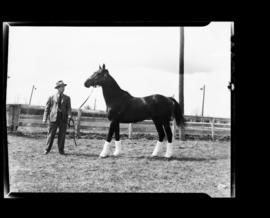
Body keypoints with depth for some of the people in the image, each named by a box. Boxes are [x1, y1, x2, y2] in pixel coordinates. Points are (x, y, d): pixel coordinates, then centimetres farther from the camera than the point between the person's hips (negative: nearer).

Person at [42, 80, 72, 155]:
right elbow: (47, 108, 8)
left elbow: (69, 108, 3)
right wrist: (45, 118, 1)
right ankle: (47, 149, 11)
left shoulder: (67, 98, 11)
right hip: (53, 118, -1)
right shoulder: (51, 97, 8)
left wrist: (69, 115, -16)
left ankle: (61, 150, 13)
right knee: (51, 134, 0)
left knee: (62, 134, 2)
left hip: (63, 118, 1)